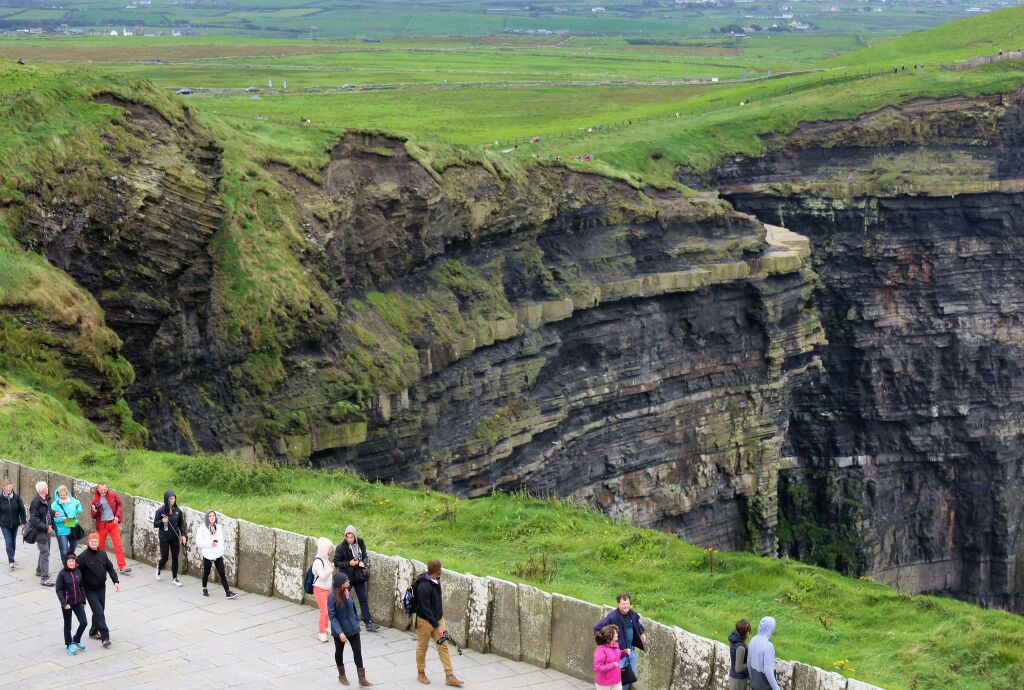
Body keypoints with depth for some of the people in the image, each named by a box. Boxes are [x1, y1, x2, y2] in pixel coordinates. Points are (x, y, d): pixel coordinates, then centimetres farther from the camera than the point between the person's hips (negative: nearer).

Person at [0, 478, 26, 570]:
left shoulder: (16, 497, -3)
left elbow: (22, 510, 2)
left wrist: (23, 522, -2)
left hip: (15, 524, 2)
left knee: (13, 542, 13)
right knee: (8, 542, -10)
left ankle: (11, 559, 29)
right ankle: (11, 561, -14)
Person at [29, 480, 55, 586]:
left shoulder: (46, 500, 7)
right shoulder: (36, 502, -19)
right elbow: (34, 519, -21)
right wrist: (46, 527, -20)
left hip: (47, 530, 9)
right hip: (40, 531, -9)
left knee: (45, 551, 21)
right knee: (45, 553, -11)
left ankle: (39, 570, 39)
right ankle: (44, 578, -10)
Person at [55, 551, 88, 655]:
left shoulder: (78, 572, 0)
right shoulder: (62, 574, -13)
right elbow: (58, 589, -12)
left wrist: (83, 601, 12)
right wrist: (64, 603, -19)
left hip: (78, 602, 4)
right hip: (67, 604, -4)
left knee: (84, 623, 1)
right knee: (67, 626, 9)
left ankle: (76, 640, 25)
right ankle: (69, 645, 25)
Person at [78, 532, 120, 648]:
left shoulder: (103, 554, 2)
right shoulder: (83, 556, -15)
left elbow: (110, 568, 11)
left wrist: (116, 581, 0)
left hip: (101, 588, 6)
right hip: (90, 590, -6)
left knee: (100, 611, 16)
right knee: (99, 613, -12)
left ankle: (93, 632, 35)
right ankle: (105, 637, -11)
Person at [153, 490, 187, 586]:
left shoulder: (177, 510, -3)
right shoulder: (160, 510, -11)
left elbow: (181, 524, 6)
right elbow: (155, 524, -6)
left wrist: (183, 535, -2)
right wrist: (162, 521, -25)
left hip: (175, 538, 3)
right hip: (164, 538, -3)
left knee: (175, 558, 4)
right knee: (164, 558, 2)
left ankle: (174, 578, 16)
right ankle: (159, 568, 36)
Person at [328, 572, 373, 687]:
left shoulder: (348, 591, -6)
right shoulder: (332, 597, -22)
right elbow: (332, 616, -21)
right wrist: (340, 632, -26)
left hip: (353, 628, 4)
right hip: (340, 630, -4)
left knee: (358, 651, 3)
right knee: (339, 652, 16)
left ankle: (362, 679, 9)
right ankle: (341, 676, 35)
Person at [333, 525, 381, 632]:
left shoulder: (360, 544, -1)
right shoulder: (341, 548, -13)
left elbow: (365, 556, 13)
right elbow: (336, 562, -9)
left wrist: (364, 562, -10)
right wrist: (348, 563, -20)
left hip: (359, 576, 4)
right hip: (347, 577, -4)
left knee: (363, 599, 5)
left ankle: (368, 622, 7)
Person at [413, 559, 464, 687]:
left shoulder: (436, 580, -2)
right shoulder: (424, 586, -29)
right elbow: (425, 609, -27)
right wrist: (437, 626, -27)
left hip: (438, 618, 7)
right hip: (424, 620, -7)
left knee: (443, 646, 6)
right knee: (422, 647, 11)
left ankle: (449, 676, 9)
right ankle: (421, 673, 30)